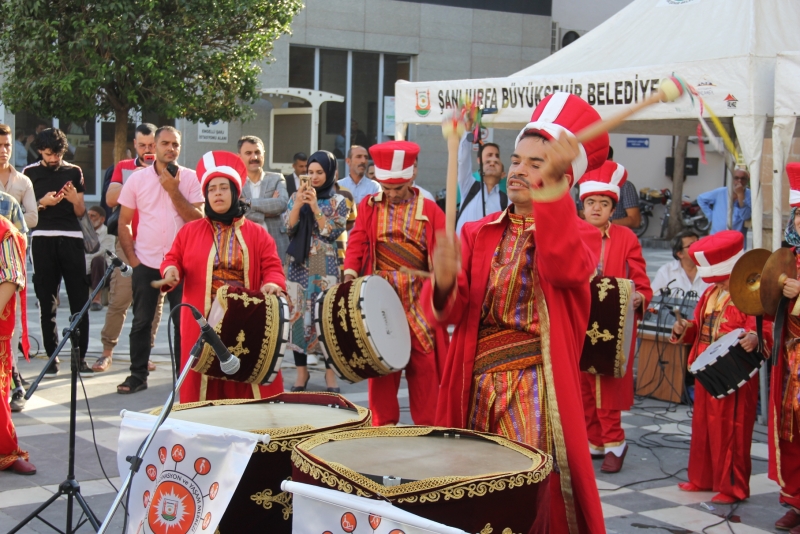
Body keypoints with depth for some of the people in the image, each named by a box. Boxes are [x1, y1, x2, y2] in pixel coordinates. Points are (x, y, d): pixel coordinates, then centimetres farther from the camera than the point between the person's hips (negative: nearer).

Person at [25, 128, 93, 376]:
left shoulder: (74, 172, 11)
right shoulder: (30, 172, 8)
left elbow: (81, 213, 13)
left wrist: (76, 200, -8)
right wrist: (42, 203, -10)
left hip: (71, 238, 1)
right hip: (42, 239, 0)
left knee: (79, 300, -4)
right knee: (47, 302, 0)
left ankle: (81, 356, -2)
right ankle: (52, 357, 4)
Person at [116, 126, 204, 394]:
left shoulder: (190, 178, 0)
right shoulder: (137, 179, 3)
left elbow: (198, 219, -8)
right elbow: (124, 222, 6)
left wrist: (174, 191, -15)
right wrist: (132, 259, -2)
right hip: (146, 263, 1)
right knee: (141, 321, 5)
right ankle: (138, 375, 14)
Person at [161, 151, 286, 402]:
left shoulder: (257, 234, 8)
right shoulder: (190, 231, 10)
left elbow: (272, 267, 3)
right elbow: (173, 259, 13)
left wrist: (272, 283, -18)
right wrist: (171, 270, -10)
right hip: (203, 325, 1)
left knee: (246, 387, -2)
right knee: (203, 387, 1)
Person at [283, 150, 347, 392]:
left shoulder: (337, 201, 2)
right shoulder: (297, 196, 10)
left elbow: (333, 232, -9)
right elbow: (288, 226, -1)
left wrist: (315, 207, -15)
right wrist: (299, 203, -13)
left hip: (325, 267, -2)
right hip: (298, 264, 3)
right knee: (298, 314, 2)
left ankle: (330, 372, 4)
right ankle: (301, 370, 12)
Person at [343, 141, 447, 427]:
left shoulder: (429, 210, 2)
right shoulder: (368, 207, 7)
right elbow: (357, 244, -1)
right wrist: (350, 274, -19)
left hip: (418, 298, -1)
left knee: (424, 364, 1)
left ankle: (427, 428, 11)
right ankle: (384, 424, 16)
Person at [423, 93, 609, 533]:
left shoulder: (578, 233, 2)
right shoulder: (479, 233, 11)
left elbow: (564, 269, -24)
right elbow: (447, 312, 0)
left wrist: (552, 191, -32)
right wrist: (445, 281, -23)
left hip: (537, 387, -4)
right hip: (478, 385, 4)